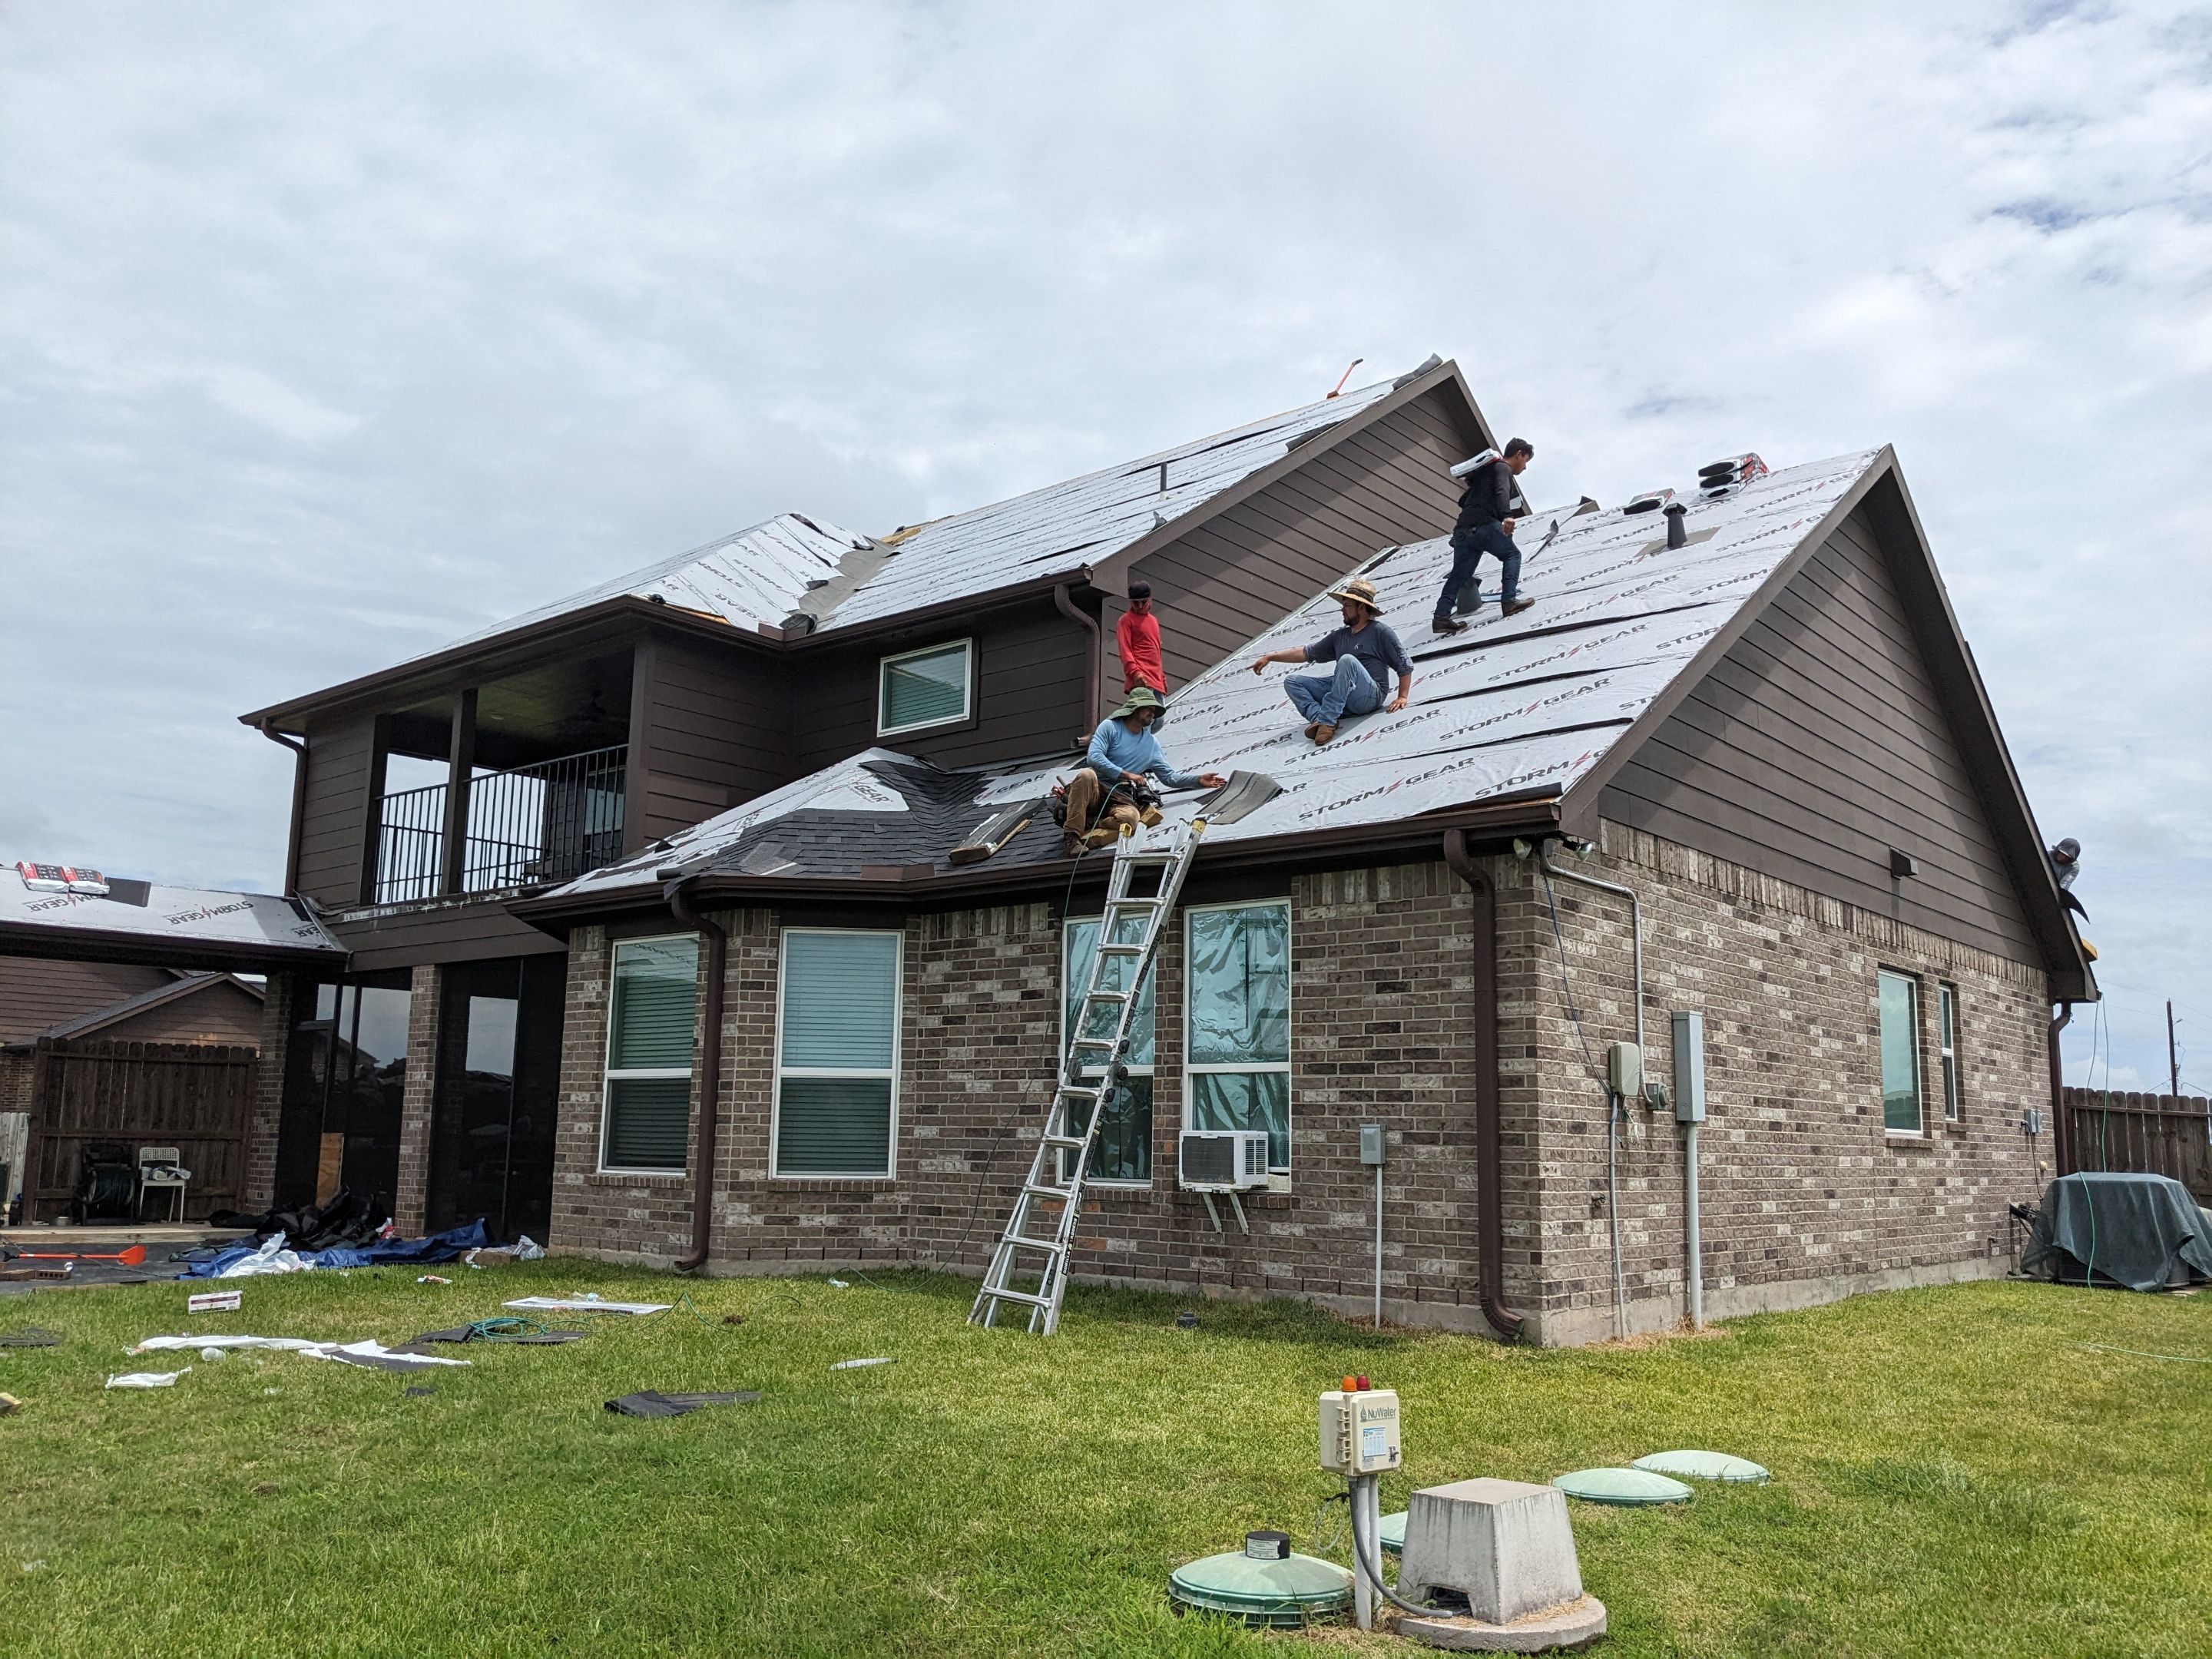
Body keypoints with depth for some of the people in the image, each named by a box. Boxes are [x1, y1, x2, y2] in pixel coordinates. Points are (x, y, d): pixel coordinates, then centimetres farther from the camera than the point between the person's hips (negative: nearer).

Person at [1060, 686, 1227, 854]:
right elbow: (1093, 757, -11)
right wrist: (1126, 775, -12)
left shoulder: (1152, 743, 19)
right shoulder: (1110, 727, 3)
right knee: (1087, 774, -38)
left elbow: (1169, 776, 19)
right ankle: (1072, 833, -34)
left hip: (1120, 799, 3)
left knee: (1131, 816, -34)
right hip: (1095, 790, -2)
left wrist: (1199, 780, 5)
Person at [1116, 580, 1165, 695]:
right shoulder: (1126, 620, 2)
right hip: (1141, 680, -8)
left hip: (1157, 681, 8)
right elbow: (1124, 650, -9)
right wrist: (1135, 672, -23)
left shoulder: (1154, 620, 25)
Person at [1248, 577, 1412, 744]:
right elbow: (1307, 652, 21)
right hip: (1343, 696, 7)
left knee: (1348, 660, -34)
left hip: (1370, 696, -7)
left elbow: (1405, 665, 1)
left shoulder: (1380, 632, 3)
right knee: (1292, 681, -1)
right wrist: (1270, 657, 15)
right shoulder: (1340, 636, 21)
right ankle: (1319, 717, -26)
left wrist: (1402, 698, -10)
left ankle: (1327, 720, -39)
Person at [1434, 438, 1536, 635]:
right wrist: (1507, 515, -32)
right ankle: (1509, 601, -6)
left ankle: (1442, 616, -9)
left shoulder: (1488, 470, 32)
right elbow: (1502, 492, -17)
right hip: (1484, 525, -8)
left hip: (1462, 529, 8)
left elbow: (1463, 500, 35)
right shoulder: (1503, 468, 6)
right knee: (1512, 555, 7)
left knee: (1460, 574, 3)